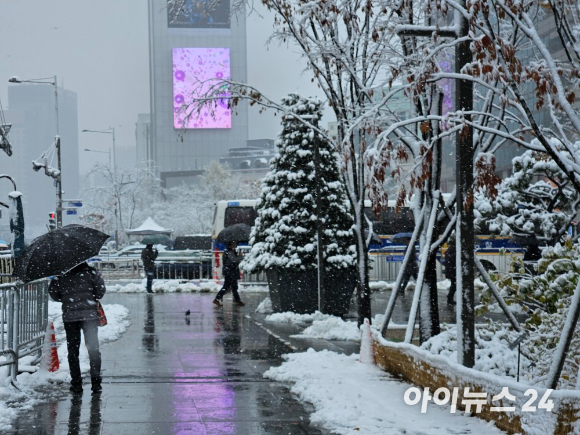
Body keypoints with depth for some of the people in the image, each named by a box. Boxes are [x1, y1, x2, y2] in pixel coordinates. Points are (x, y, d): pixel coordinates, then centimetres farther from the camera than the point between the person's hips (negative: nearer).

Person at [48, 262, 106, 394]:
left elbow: (53, 293, 2)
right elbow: (101, 289, -7)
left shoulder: (60, 275, -1)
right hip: (89, 314, 0)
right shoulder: (90, 272, -3)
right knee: (93, 348, 5)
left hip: (69, 316, 0)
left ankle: (76, 384, 7)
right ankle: (96, 382, 1)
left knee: (73, 350, 9)